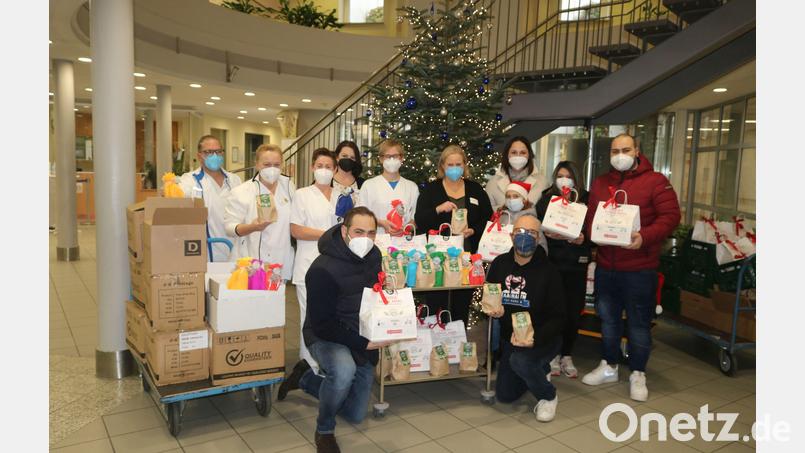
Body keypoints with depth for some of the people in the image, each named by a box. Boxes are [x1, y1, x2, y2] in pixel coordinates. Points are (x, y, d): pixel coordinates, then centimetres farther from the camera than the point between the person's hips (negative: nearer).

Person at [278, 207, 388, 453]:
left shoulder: (373, 256, -5)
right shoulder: (323, 269, -25)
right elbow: (322, 324, -23)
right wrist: (362, 343, -27)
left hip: (364, 340, 6)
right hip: (326, 336, -6)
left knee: (356, 415, 11)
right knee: (344, 371, -40)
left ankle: (306, 378, 34)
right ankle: (324, 431, -10)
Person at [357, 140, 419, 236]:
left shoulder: (412, 187, 14)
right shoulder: (369, 185, 6)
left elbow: (416, 218, 14)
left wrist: (405, 228, -5)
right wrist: (381, 223, -9)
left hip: (403, 238, 2)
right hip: (377, 237, -2)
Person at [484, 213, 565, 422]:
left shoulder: (548, 271, -16)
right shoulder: (499, 263, -3)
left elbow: (557, 317, -16)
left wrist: (535, 340, -32)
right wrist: (493, 310, -17)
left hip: (542, 340, -5)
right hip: (509, 339, 5)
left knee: (519, 360, -37)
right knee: (505, 395, 8)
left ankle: (548, 396, -5)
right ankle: (540, 370, 37)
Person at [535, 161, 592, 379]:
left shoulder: (585, 201, 5)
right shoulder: (546, 200, 5)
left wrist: (584, 239, -16)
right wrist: (548, 234, -20)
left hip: (576, 264, 1)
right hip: (552, 262, -1)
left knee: (573, 312, 3)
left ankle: (567, 356, 21)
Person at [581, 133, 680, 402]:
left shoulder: (655, 181, -5)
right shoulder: (600, 183, 11)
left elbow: (670, 216, -11)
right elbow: (590, 216, 17)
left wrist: (644, 237, -24)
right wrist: (593, 233, -5)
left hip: (640, 269, -5)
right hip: (605, 266, 5)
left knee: (639, 322, 5)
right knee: (608, 319, 15)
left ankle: (638, 375, 21)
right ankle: (609, 367, 31)